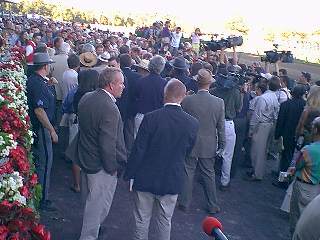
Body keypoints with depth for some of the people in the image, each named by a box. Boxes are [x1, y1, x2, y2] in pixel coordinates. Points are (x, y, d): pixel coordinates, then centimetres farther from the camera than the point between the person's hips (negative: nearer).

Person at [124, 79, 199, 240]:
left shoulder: (150, 118, -19)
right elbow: (187, 152, 2)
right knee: (165, 222, 19)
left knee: (142, 221, 16)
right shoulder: (192, 123, -11)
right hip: (172, 181, 2)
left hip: (146, 179, -2)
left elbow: (138, 150, -15)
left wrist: (129, 175, -3)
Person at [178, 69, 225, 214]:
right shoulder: (219, 102, -9)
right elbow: (221, 127, -3)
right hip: (209, 146, 1)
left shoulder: (187, 100, -13)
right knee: (209, 175, 13)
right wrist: (221, 145, 8)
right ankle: (212, 206, 24)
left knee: (188, 173, 11)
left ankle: (185, 203, 20)